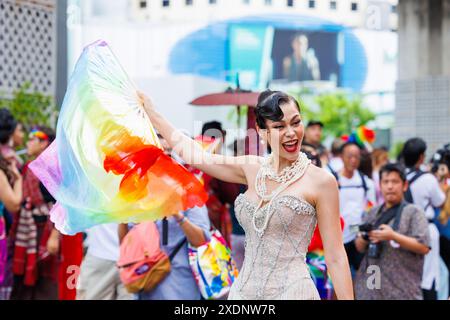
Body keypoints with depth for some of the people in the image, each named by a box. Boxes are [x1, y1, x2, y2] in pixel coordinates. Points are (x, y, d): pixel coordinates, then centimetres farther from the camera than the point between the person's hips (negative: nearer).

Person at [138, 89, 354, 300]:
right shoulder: (253, 169, 6)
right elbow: (193, 154, 14)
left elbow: (335, 257, -6)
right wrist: (151, 114, 19)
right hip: (243, 290, 5)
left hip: (292, 291, -5)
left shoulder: (321, 181, -7)